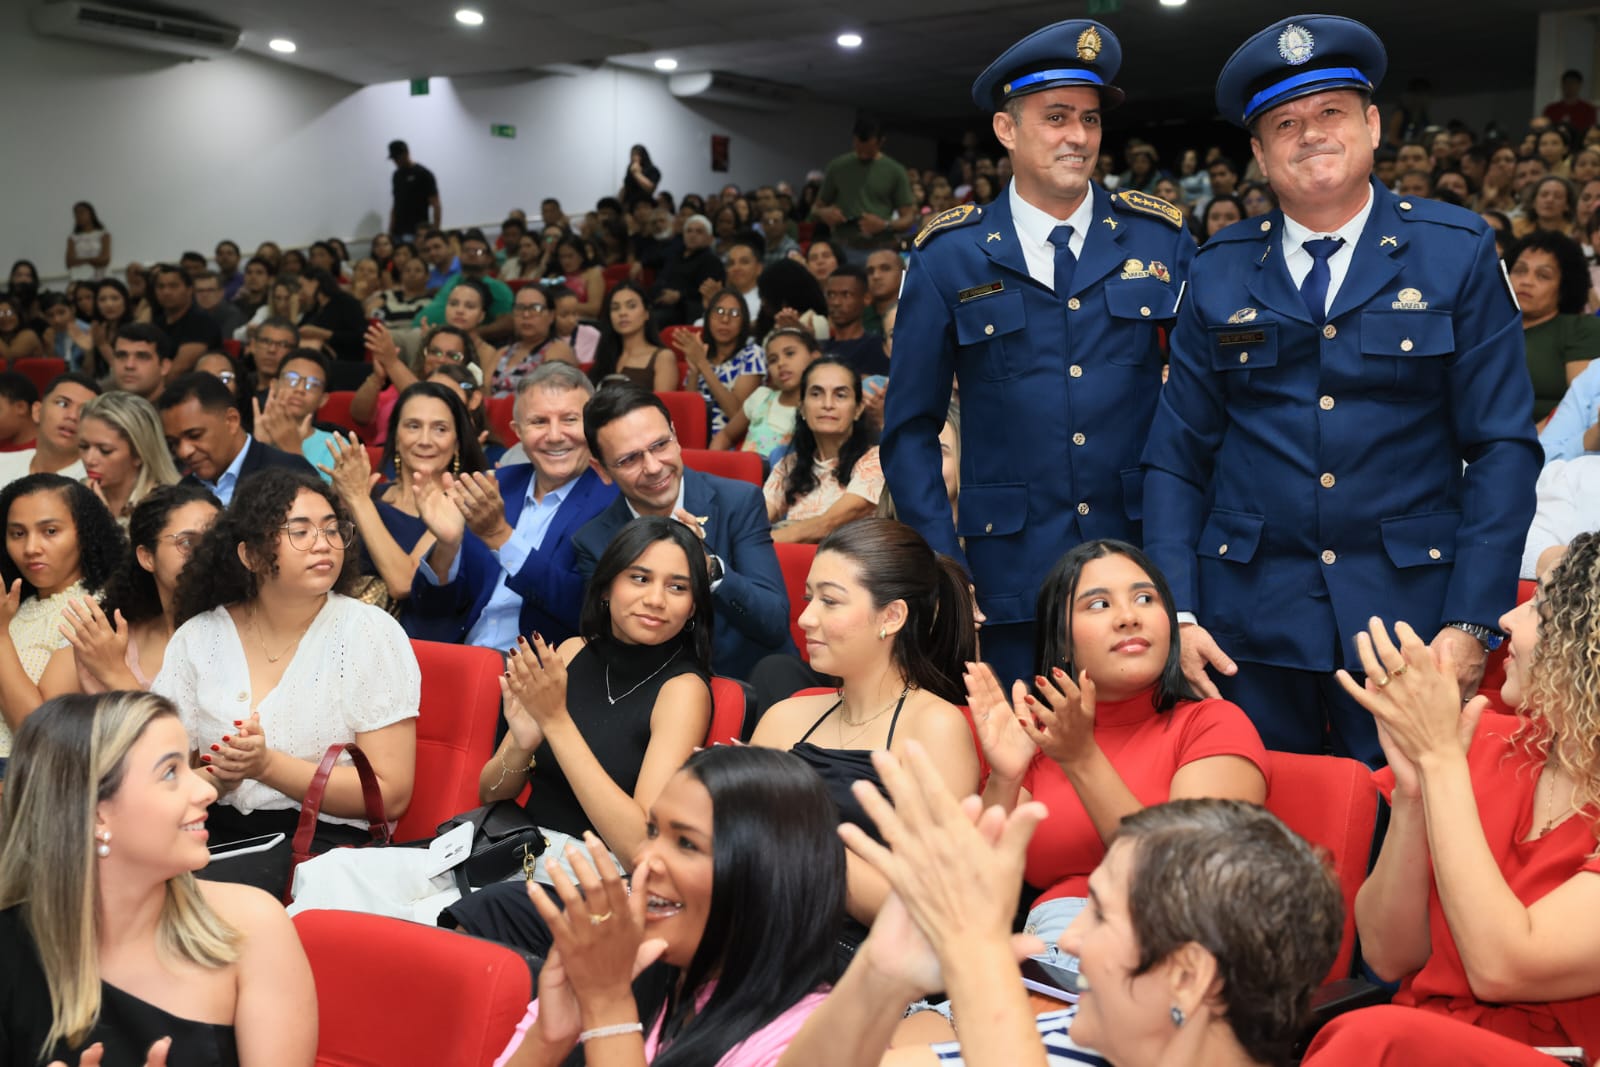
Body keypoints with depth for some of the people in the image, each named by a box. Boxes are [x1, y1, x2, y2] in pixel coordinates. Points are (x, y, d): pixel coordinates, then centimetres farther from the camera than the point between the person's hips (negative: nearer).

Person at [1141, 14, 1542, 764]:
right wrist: (1176, 615, -5)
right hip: (1249, 623, 1)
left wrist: (1472, 624, -9)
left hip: (1410, 614, -1)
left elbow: (1502, 448, -2)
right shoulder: (1220, 273, 5)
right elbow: (1177, 458, 5)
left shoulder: (1458, 253, 1)